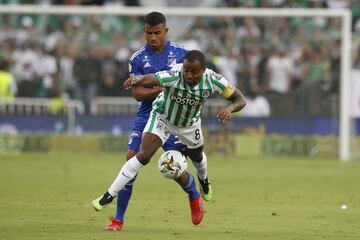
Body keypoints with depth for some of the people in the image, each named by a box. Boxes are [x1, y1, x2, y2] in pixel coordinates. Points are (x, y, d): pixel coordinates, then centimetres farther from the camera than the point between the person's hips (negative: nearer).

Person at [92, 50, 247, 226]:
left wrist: (229, 108, -46)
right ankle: (109, 196, -15)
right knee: (143, 156, -22)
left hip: (190, 123, 4)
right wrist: (136, 80, -83)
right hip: (163, 117, -4)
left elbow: (240, 99, -23)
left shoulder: (213, 80, -31)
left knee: (196, 156, 28)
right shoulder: (173, 77, -41)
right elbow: (148, 79, -59)